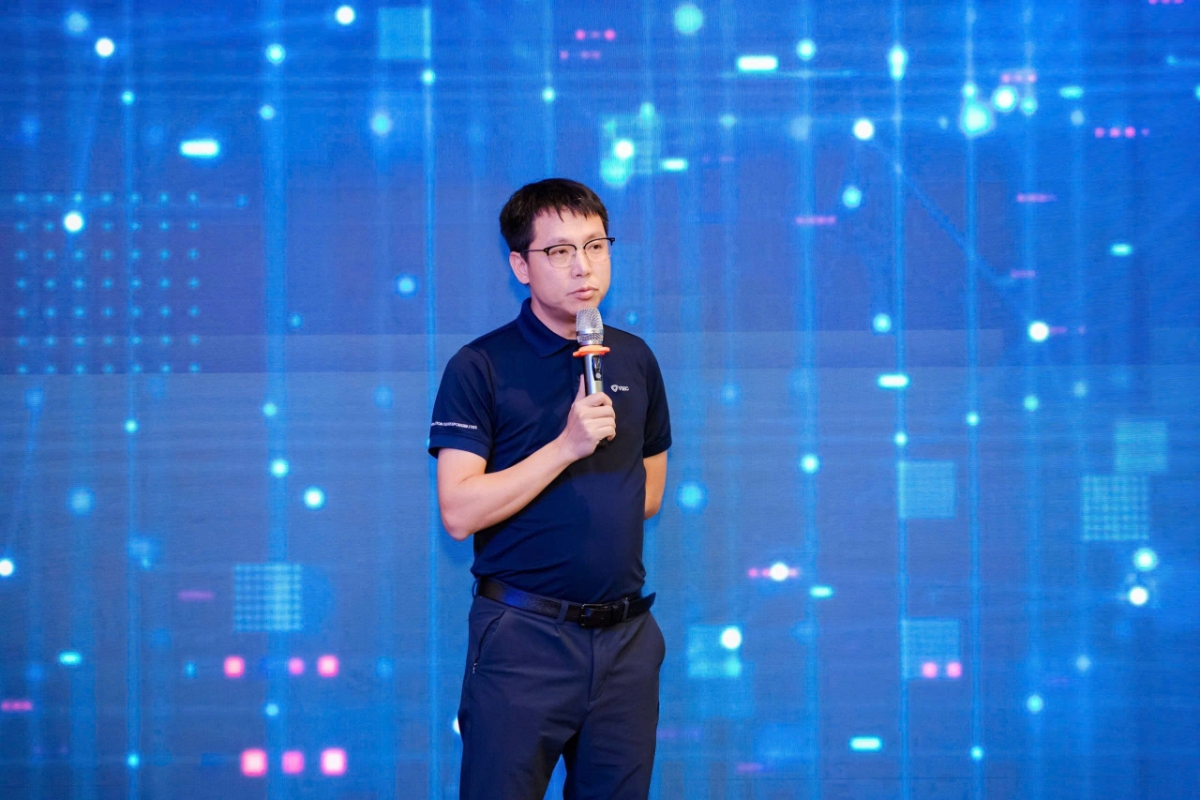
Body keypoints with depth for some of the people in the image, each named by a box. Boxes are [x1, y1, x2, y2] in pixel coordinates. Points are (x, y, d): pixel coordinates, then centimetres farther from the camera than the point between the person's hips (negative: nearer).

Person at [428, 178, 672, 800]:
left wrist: (597, 515, 4)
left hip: (625, 632, 5)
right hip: (525, 633, -5)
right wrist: (568, 445, -17)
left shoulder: (634, 359, 10)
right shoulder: (480, 367, -6)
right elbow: (459, 512, -14)